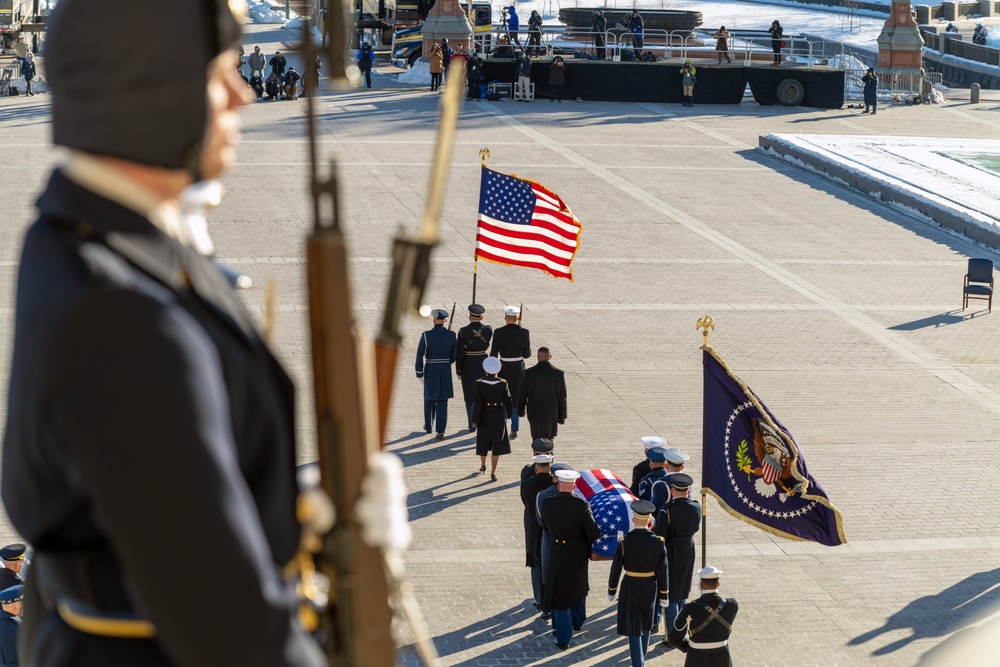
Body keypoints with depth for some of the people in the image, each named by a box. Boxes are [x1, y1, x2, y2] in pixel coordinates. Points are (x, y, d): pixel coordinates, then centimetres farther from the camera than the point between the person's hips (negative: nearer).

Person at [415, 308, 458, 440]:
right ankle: (440, 431, -4)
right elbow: (455, 356, 1)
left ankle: (428, 426, 36)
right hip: (446, 372, 0)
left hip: (430, 371, 0)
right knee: (442, 401, 4)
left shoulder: (426, 335, -13)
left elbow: (419, 355, -12)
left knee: (429, 398, 21)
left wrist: (419, 373, -3)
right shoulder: (451, 335, -7)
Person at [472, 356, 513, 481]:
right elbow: (508, 401, -4)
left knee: (483, 442, 20)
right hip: (499, 418, 0)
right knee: (497, 444, 6)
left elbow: (477, 404, -14)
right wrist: (509, 414, 15)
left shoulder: (479, 384, -17)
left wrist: (475, 420, -5)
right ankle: (493, 472, 1)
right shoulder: (503, 384, -14)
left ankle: (483, 465, 40)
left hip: (484, 418, 0)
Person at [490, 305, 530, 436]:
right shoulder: (524, 333, -9)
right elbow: (527, 354, -4)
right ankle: (514, 430, 12)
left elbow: (493, 354, -7)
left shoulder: (498, 333, -11)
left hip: (504, 368, -1)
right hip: (519, 369, 1)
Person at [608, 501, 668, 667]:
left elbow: (615, 569, -10)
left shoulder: (624, 542, -18)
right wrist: (663, 595, 4)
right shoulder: (657, 542, -13)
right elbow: (663, 571, -8)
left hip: (630, 587, -3)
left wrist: (611, 591, 6)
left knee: (634, 628, 5)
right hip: (650, 588, 3)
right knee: (645, 623, 24)